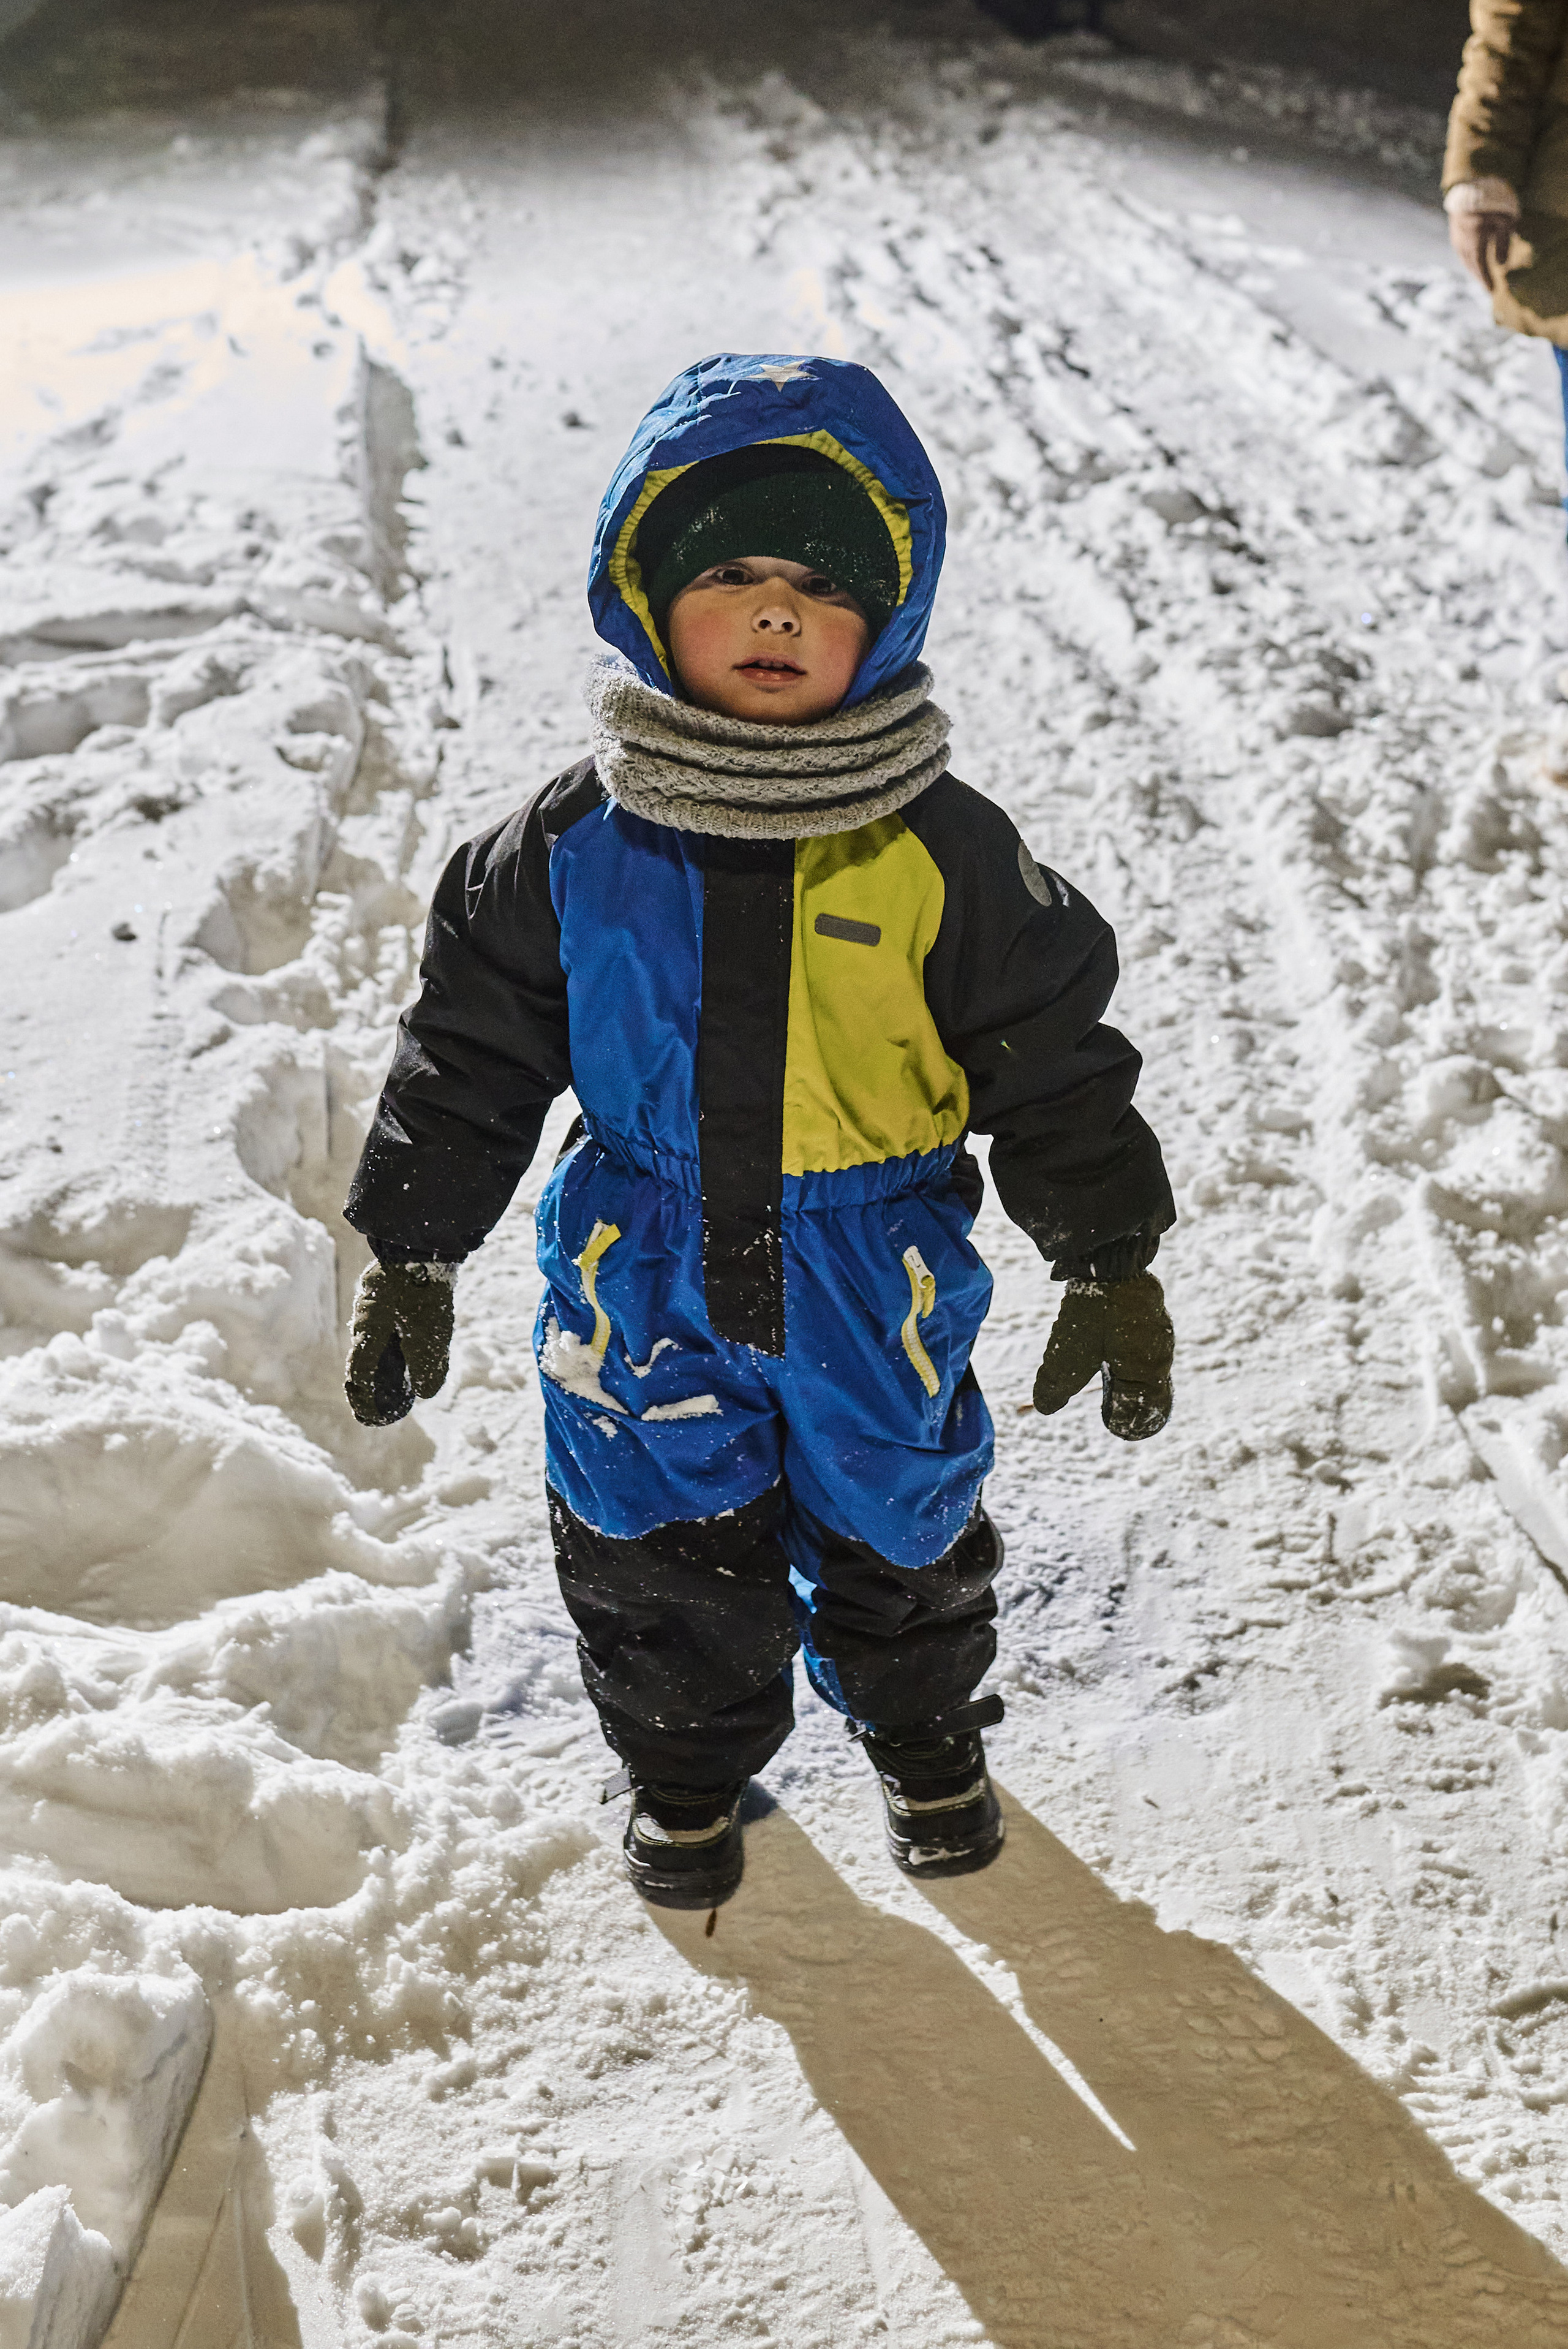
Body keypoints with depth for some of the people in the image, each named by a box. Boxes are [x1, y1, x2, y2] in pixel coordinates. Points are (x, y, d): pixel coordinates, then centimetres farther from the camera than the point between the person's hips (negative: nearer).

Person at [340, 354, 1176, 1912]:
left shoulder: (940, 851, -13)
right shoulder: (574, 849, -10)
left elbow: (1054, 1062, -6)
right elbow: (470, 1053, -1)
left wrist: (1113, 1269, -5)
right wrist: (408, 1258, 1)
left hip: (876, 1280, 0)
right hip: (647, 1275, 1)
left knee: (899, 1539, 18)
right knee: (661, 1552, 14)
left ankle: (925, 1741, 49)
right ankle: (685, 1771, 43)